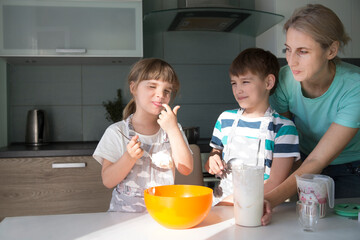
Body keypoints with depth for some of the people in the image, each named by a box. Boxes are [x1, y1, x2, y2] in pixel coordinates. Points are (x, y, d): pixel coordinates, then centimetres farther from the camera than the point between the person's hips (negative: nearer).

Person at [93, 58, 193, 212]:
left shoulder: (172, 129, 9)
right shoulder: (116, 132, 0)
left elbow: (186, 169, -4)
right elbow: (108, 181, -4)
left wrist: (173, 129, -11)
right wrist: (129, 157, -19)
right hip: (124, 212, -2)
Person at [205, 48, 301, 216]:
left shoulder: (283, 127, -4)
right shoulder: (225, 119, 11)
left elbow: (276, 182, -9)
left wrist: (231, 201, -15)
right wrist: (212, 162, -2)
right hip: (220, 201, 4)